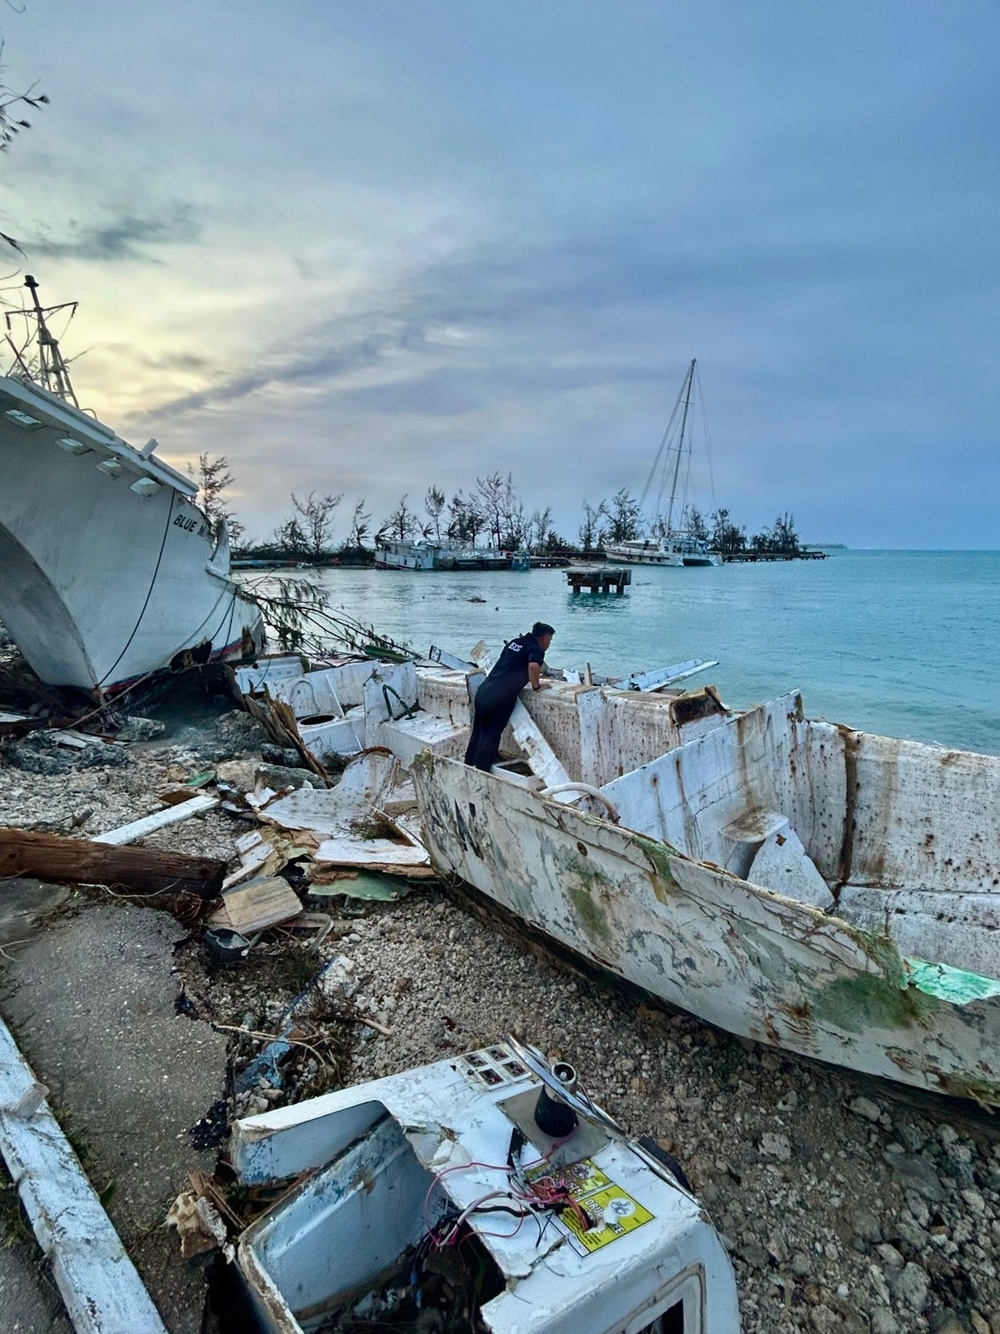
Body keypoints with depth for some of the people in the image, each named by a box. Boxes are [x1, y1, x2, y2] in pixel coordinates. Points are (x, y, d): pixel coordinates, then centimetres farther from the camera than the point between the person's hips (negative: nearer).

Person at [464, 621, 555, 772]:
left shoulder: (515, 642, 18)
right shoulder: (537, 650, -4)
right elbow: (533, 666, -26)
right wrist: (536, 685, -9)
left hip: (483, 690, 7)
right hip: (499, 698, -7)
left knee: (478, 733, 17)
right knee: (491, 736, 2)